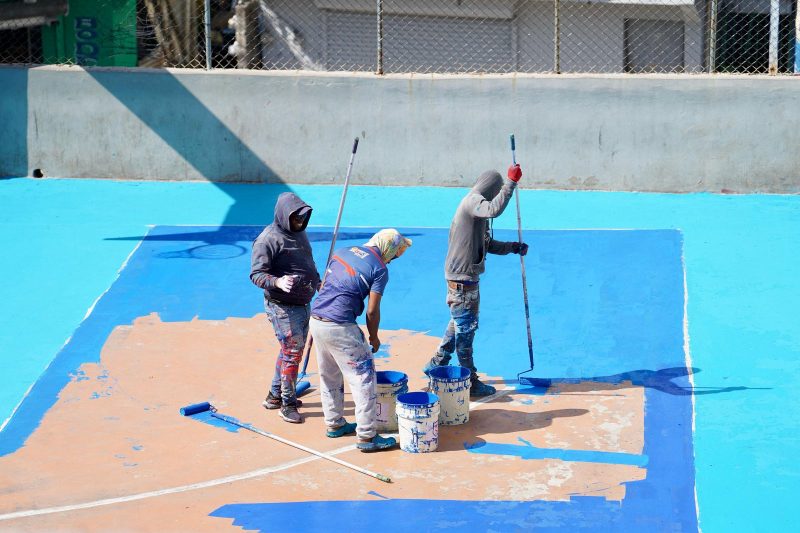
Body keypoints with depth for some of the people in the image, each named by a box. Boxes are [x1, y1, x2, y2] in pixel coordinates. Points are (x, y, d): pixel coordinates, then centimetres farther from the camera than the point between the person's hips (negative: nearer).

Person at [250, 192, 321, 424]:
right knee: (292, 352, -9)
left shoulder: (299, 233, 11)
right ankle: (287, 404, 0)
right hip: (282, 306, -9)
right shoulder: (267, 240, -17)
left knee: (292, 350, 17)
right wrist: (277, 282, -36)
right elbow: (256, 274, -20)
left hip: (303, 304, 9)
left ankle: (275, 395, 31)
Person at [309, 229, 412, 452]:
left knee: (329, 376, 22)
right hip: (339, 327, -8)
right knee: (363, 379, 0)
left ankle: (334, 424, 33)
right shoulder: (380, 269, -6)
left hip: (316, 319, 8)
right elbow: (372, 311, -8)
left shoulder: (342, 252, 14)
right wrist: (374, 338, 9)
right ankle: (366, 436, 0)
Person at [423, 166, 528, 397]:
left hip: (465, 276, 10)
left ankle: (436, 365, 32)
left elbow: (487, 244, 23)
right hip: (462, 277, -10)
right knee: (466, 327, -4)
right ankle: (469, 381, 2)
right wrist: (511, 182, -33)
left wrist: (513, 247, 14)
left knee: (459, 324, 21)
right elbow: (494, 209, -36)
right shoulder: (473, 200, -14)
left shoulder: (476, 205, 19)